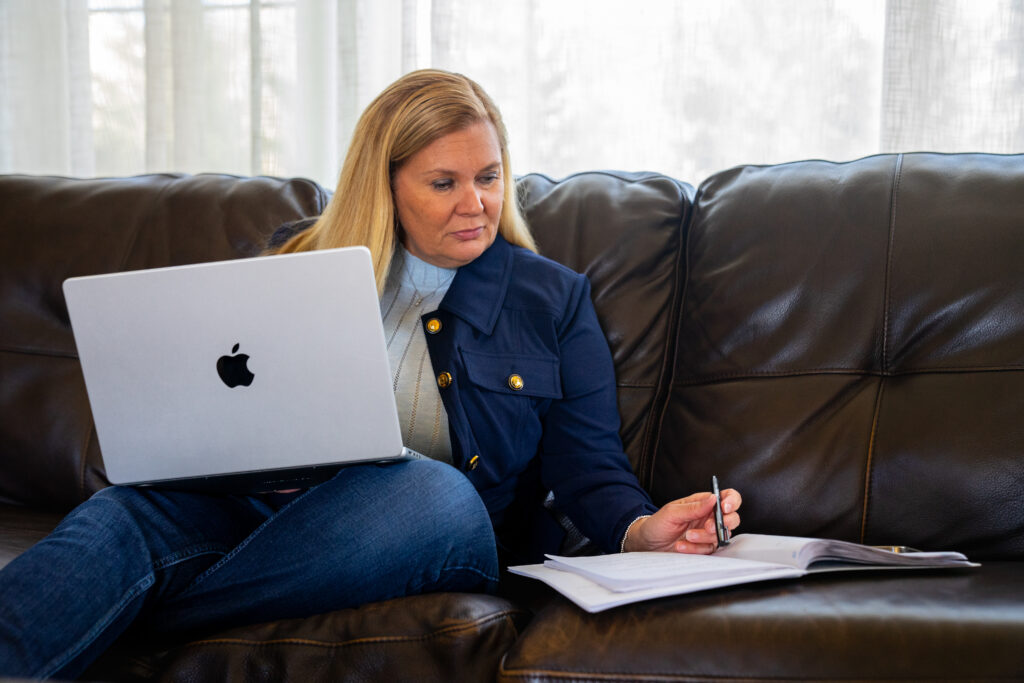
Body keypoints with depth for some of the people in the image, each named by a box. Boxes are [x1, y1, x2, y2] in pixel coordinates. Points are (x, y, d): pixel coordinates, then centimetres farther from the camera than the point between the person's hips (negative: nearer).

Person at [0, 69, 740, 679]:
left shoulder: (555, 300, 14)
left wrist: (641, 529, -14)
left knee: (433, 489, -38)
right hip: (259, 508, 2)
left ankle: (144, 611, -36)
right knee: (135, 507, -30)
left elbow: (589, 470, 8)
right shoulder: (299, 261, 17)